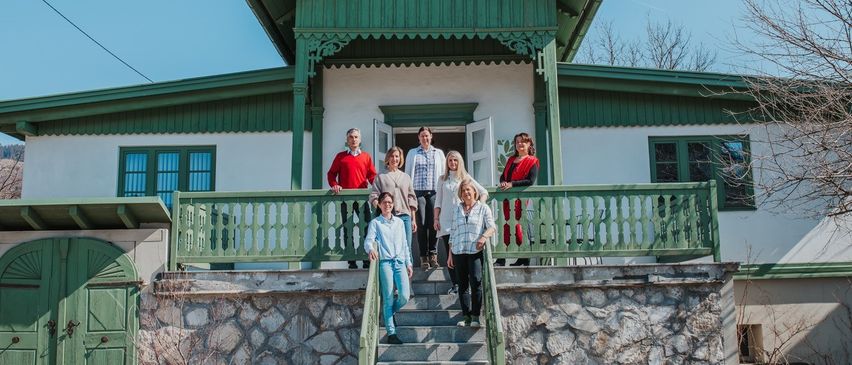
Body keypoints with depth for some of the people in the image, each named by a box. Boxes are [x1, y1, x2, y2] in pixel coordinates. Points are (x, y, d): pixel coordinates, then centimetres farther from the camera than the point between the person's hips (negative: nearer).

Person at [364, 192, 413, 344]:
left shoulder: (399, 222, 20)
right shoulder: (375, 223, 8)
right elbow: (368, 240, -6)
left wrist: (408, 263, 16)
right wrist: (370, 249, -29)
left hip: (400, 262, 3)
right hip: (385, 262, -3)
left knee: (404, 296, -11)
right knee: (388, 299, -5)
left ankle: (389, 313, 20)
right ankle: (391, 333, -1)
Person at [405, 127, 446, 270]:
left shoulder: (439, 153, 14)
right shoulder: (412, 153, 12)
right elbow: (408, 173, 10)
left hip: (434, 192, 1)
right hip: (418, 192, -1)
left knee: (434, 224, -5)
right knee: (421, 225, -3)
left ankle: (433, 255, 3)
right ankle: (424, 257, 3)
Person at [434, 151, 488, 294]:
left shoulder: (465, 178, 9)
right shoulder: (443, 179, 14)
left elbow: (484, 193, 7)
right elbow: (438, 200, 12)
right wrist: (436, 219, 4)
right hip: (446, 221, 2)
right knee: (450, 253, -2)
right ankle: (455, 284, 1)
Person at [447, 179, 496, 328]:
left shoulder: (483, 208, 7)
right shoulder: (457, 209, 17)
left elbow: (492, 226, -3)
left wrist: (484, 236, -24)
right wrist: (450, 254, 15)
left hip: (476, 251, -4)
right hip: (458, 252, 4)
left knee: (476, 282, -14)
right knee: (462, 284, 5)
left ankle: (475, 316, -6)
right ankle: (466, 316, 10)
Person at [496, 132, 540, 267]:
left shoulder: (532, 161, 0)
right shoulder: (511, 159, 21)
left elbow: (531, 181, -12)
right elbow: (503, 175, 19)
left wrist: (512, 184, -18)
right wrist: (503, 182, -5)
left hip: (522, 199, -7)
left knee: (522, 229, -7)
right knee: (507, 227, 5)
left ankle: (524, 259, -2)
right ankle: (501, 259, 6)